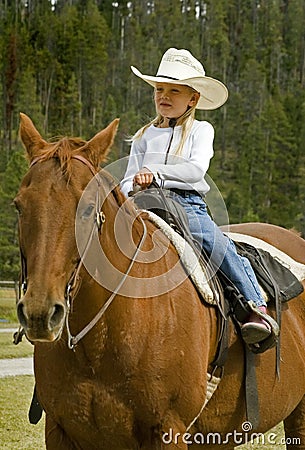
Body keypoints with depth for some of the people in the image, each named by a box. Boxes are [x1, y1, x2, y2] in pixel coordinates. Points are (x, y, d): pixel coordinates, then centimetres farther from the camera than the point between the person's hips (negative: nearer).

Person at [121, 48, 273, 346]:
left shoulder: (200, 130, 11)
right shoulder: (145, 136, 20)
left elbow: (196, 169, -7)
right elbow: (129, 179, 16)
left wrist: (155, 172, -19)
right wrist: (133, 189, -9)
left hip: (189, 205, -3)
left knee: (217, 242, -29)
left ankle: (257, 307, -23)